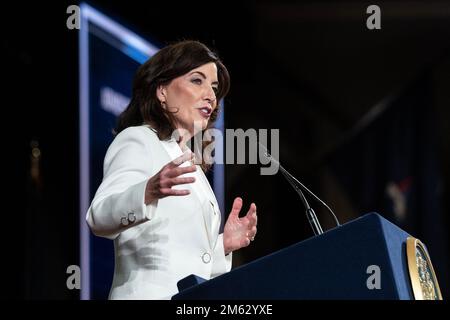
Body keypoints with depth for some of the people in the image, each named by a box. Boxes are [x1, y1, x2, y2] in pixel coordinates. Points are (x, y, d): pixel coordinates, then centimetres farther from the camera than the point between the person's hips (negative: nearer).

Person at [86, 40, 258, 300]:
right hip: (149, 295, -7)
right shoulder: (138, 140, -2)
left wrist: (222, 245, 10)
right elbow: (100, 217, -20)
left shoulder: (187, 163, 22)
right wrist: (148, 193, -36)